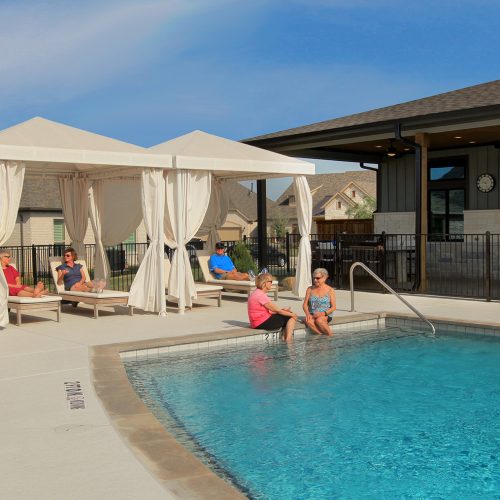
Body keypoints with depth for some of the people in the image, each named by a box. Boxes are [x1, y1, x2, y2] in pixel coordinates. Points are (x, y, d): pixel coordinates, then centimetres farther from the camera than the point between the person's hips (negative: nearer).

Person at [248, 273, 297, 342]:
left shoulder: (257, 293, 14)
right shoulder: (261, 296, -19)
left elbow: (270, 310, 12)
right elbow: (277, 310, -14)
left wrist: (282, 309, 1)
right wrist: (292, 314, -4)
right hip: (262, 323, -10)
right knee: (291, 318, -5)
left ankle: (284, 339, 12)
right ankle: (288, 341, -8)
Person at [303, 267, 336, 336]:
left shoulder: (330, 290, 2)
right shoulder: (310, 289, 10)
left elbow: (334, 307, -1)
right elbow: (305, 304, 8)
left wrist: (323, 313, -18)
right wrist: (307, 313, -13)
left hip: (326, 315, -2)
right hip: (312, 315, 2)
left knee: (319, 320, -37)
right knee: (308, 321, -33)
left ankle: (330, 335, -18)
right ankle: (322, 335, -26)